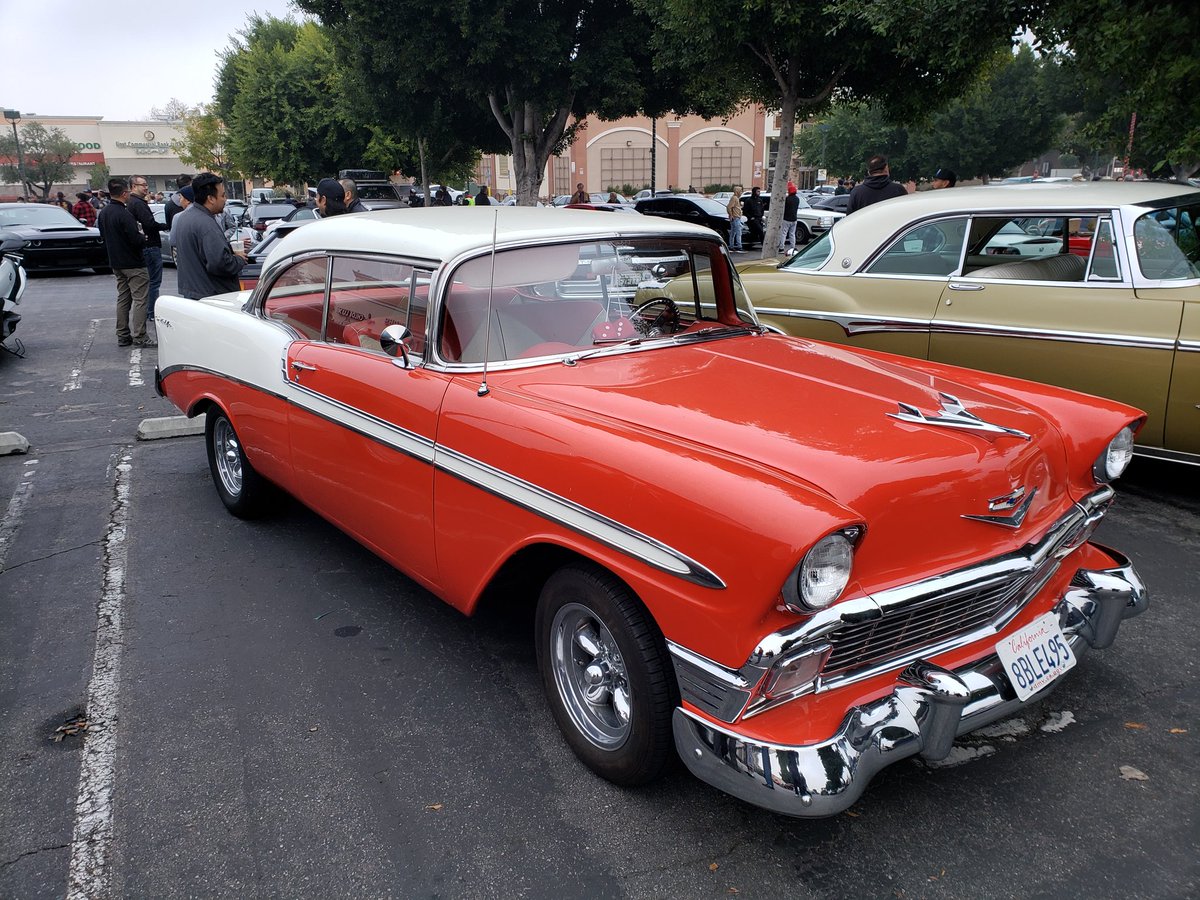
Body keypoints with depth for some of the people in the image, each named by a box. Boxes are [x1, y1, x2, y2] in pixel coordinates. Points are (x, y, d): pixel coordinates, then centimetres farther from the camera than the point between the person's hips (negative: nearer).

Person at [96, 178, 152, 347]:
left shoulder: (103, 213, 8)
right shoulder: (124, 214, -21)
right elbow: (136, 240, -23)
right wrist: (143, 238, -1)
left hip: (116, 262, 9)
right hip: (133, 263, -9)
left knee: (123, 298, 15)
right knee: (139, 299, -4)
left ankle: (122, 336, 16)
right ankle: (139, 337, -6)